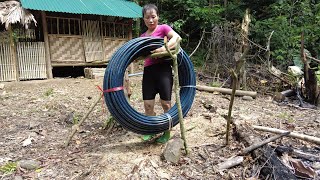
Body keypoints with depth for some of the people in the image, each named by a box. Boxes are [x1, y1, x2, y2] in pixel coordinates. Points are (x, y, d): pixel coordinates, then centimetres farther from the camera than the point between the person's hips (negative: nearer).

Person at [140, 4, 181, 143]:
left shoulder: (163, 28, 2)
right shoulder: (142, 36, 18)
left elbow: (177, 37, -16)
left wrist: (165, 48, -30)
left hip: (163, 69, -5)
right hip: (148, 71, 5)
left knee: (166, 103, -1)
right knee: (148, 104, 3)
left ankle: (167, 132, 15)